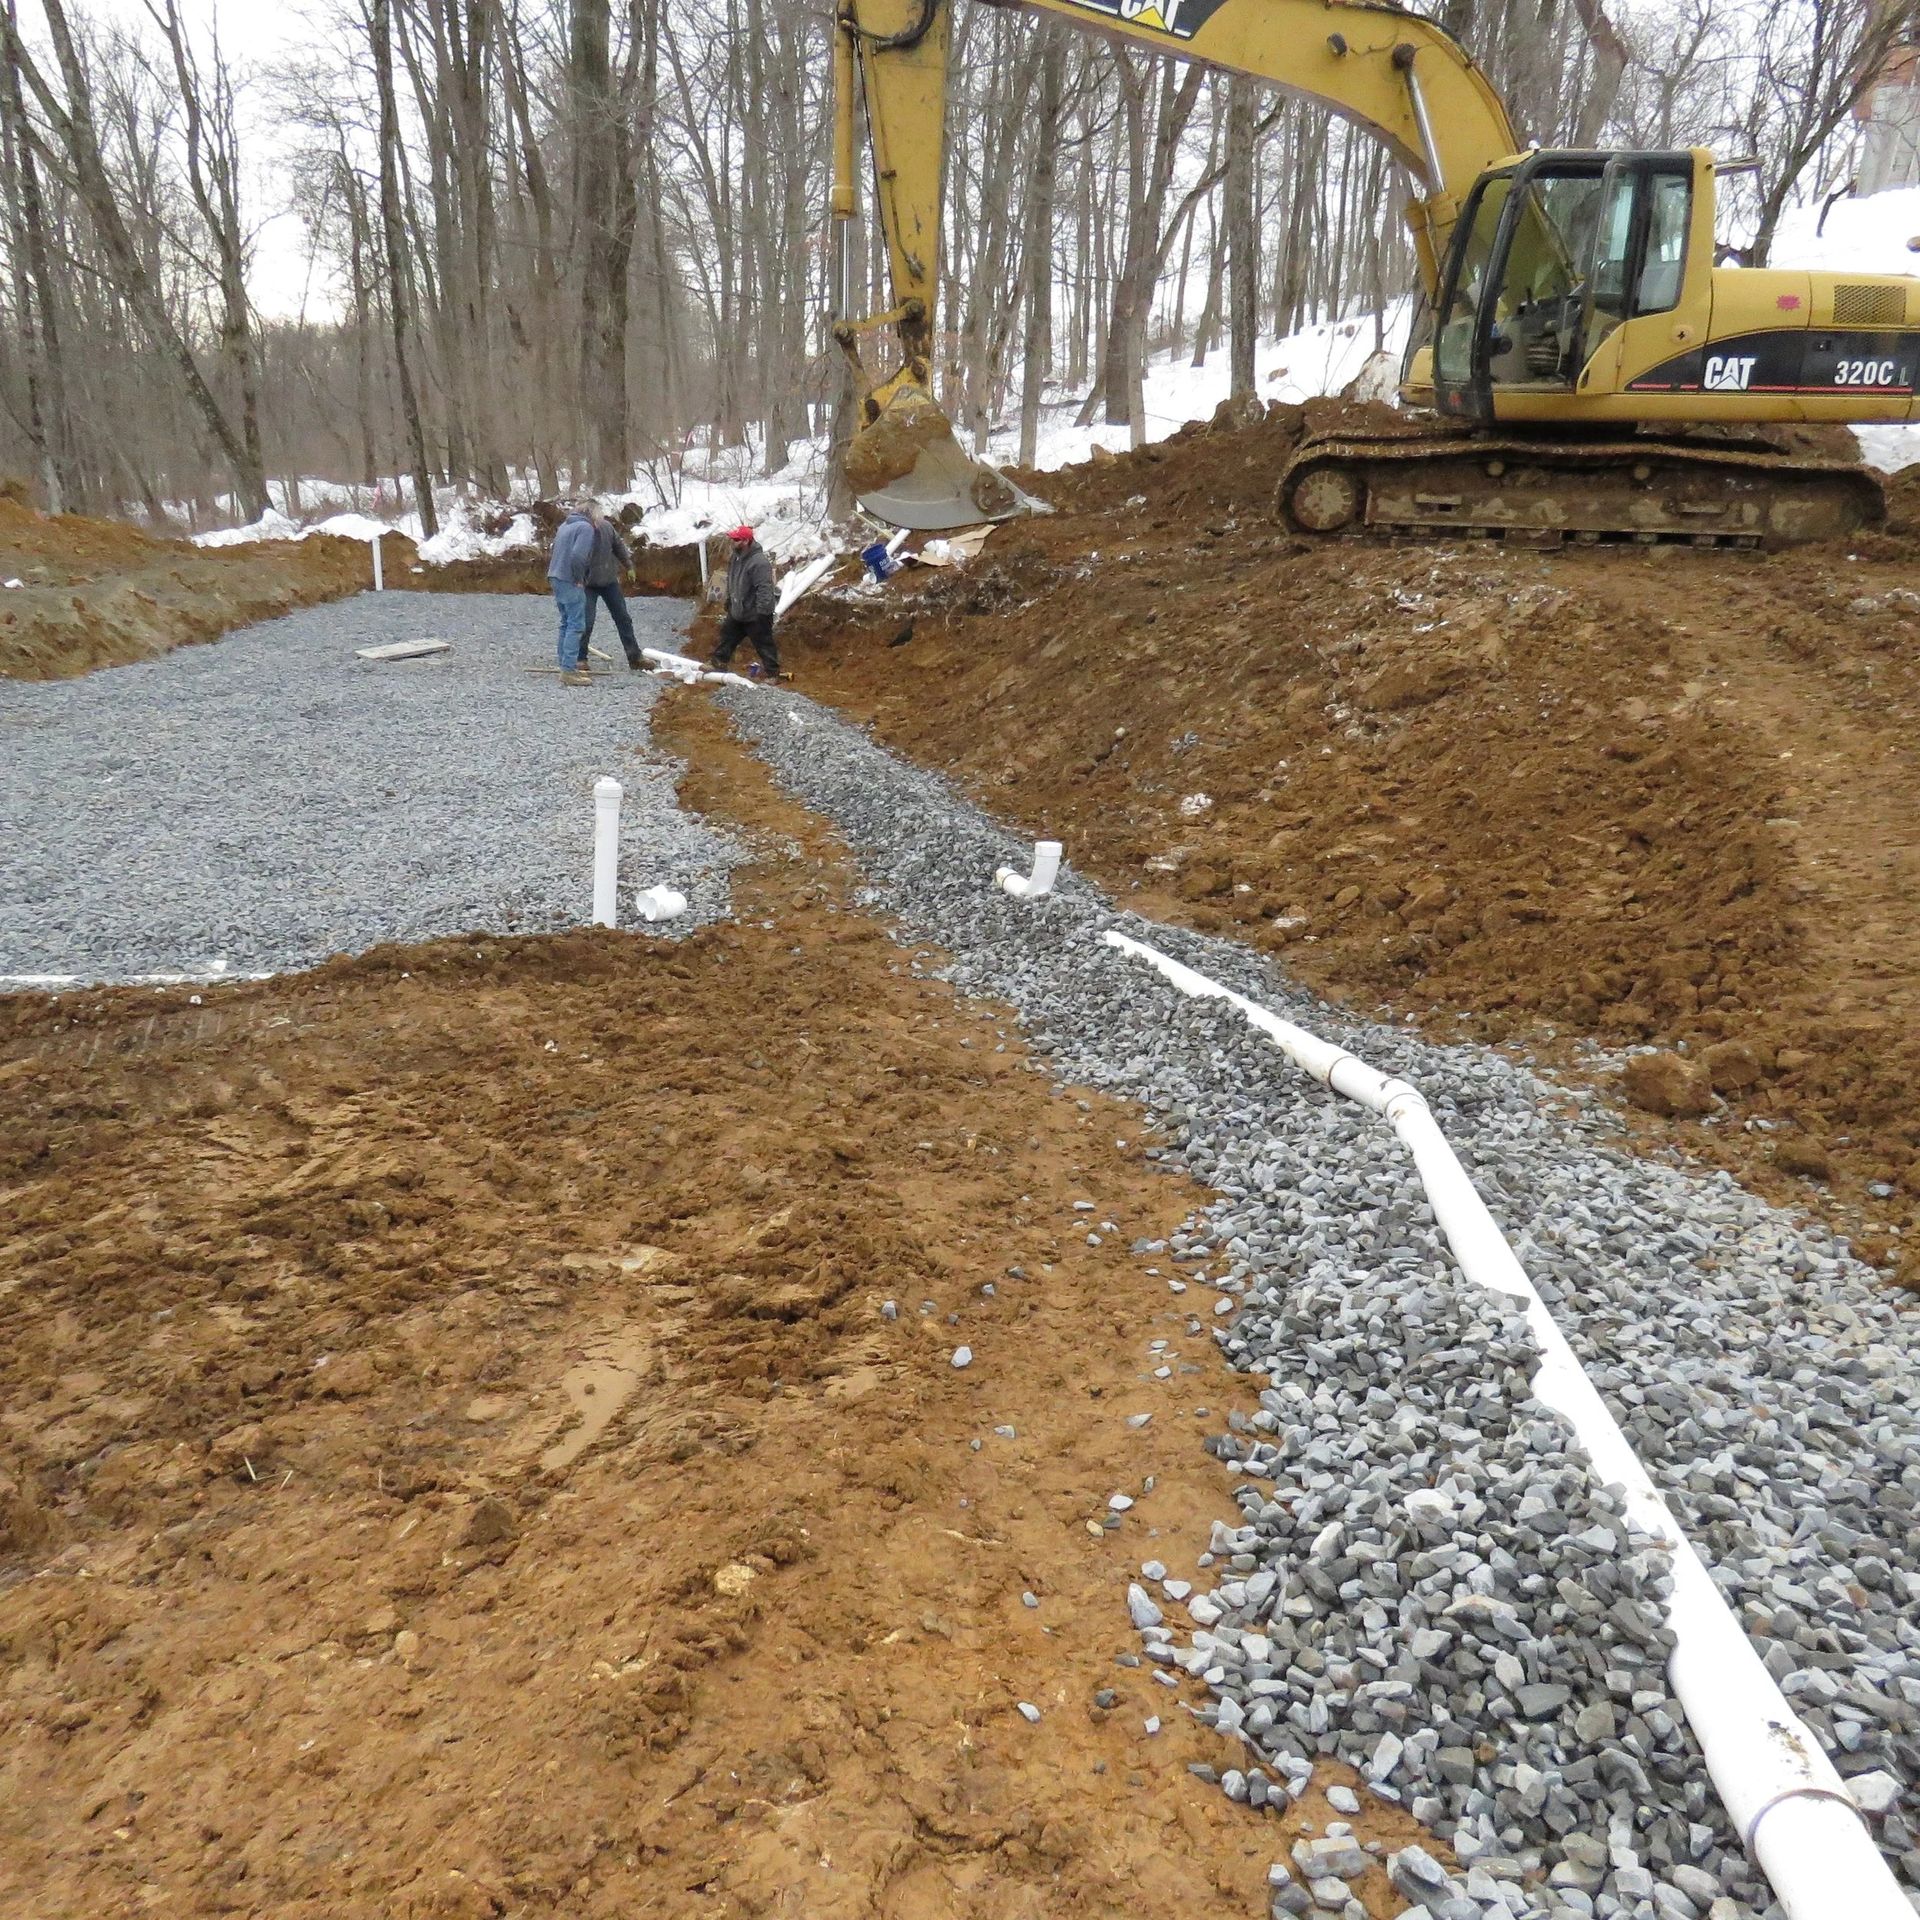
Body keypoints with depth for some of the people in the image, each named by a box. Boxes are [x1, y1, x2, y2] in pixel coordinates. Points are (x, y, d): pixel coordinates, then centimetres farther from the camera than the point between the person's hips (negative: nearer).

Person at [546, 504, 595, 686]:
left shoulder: (565, 525, 17)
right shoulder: (586, 527, -10)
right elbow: (578, 555, -23)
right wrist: (579, 578, -12)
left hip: (556, 578, 9)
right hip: (570, 582, -9)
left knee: (566, 623, 16)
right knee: (576, 625, -9)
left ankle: (566, 666, 20)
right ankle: (568, 671, -13)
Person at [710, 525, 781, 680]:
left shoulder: (759, 562, -27)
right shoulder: (736, 557, 3)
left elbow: (765, 590, -29)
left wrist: (763, 612, -29)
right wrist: (729, 601, 24)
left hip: (755, 615, -9)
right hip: (736, 612, 9)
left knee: (764, 645, 2)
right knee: (727, 638, 21)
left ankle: (773, 673, 14)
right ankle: (719, 665, 37)